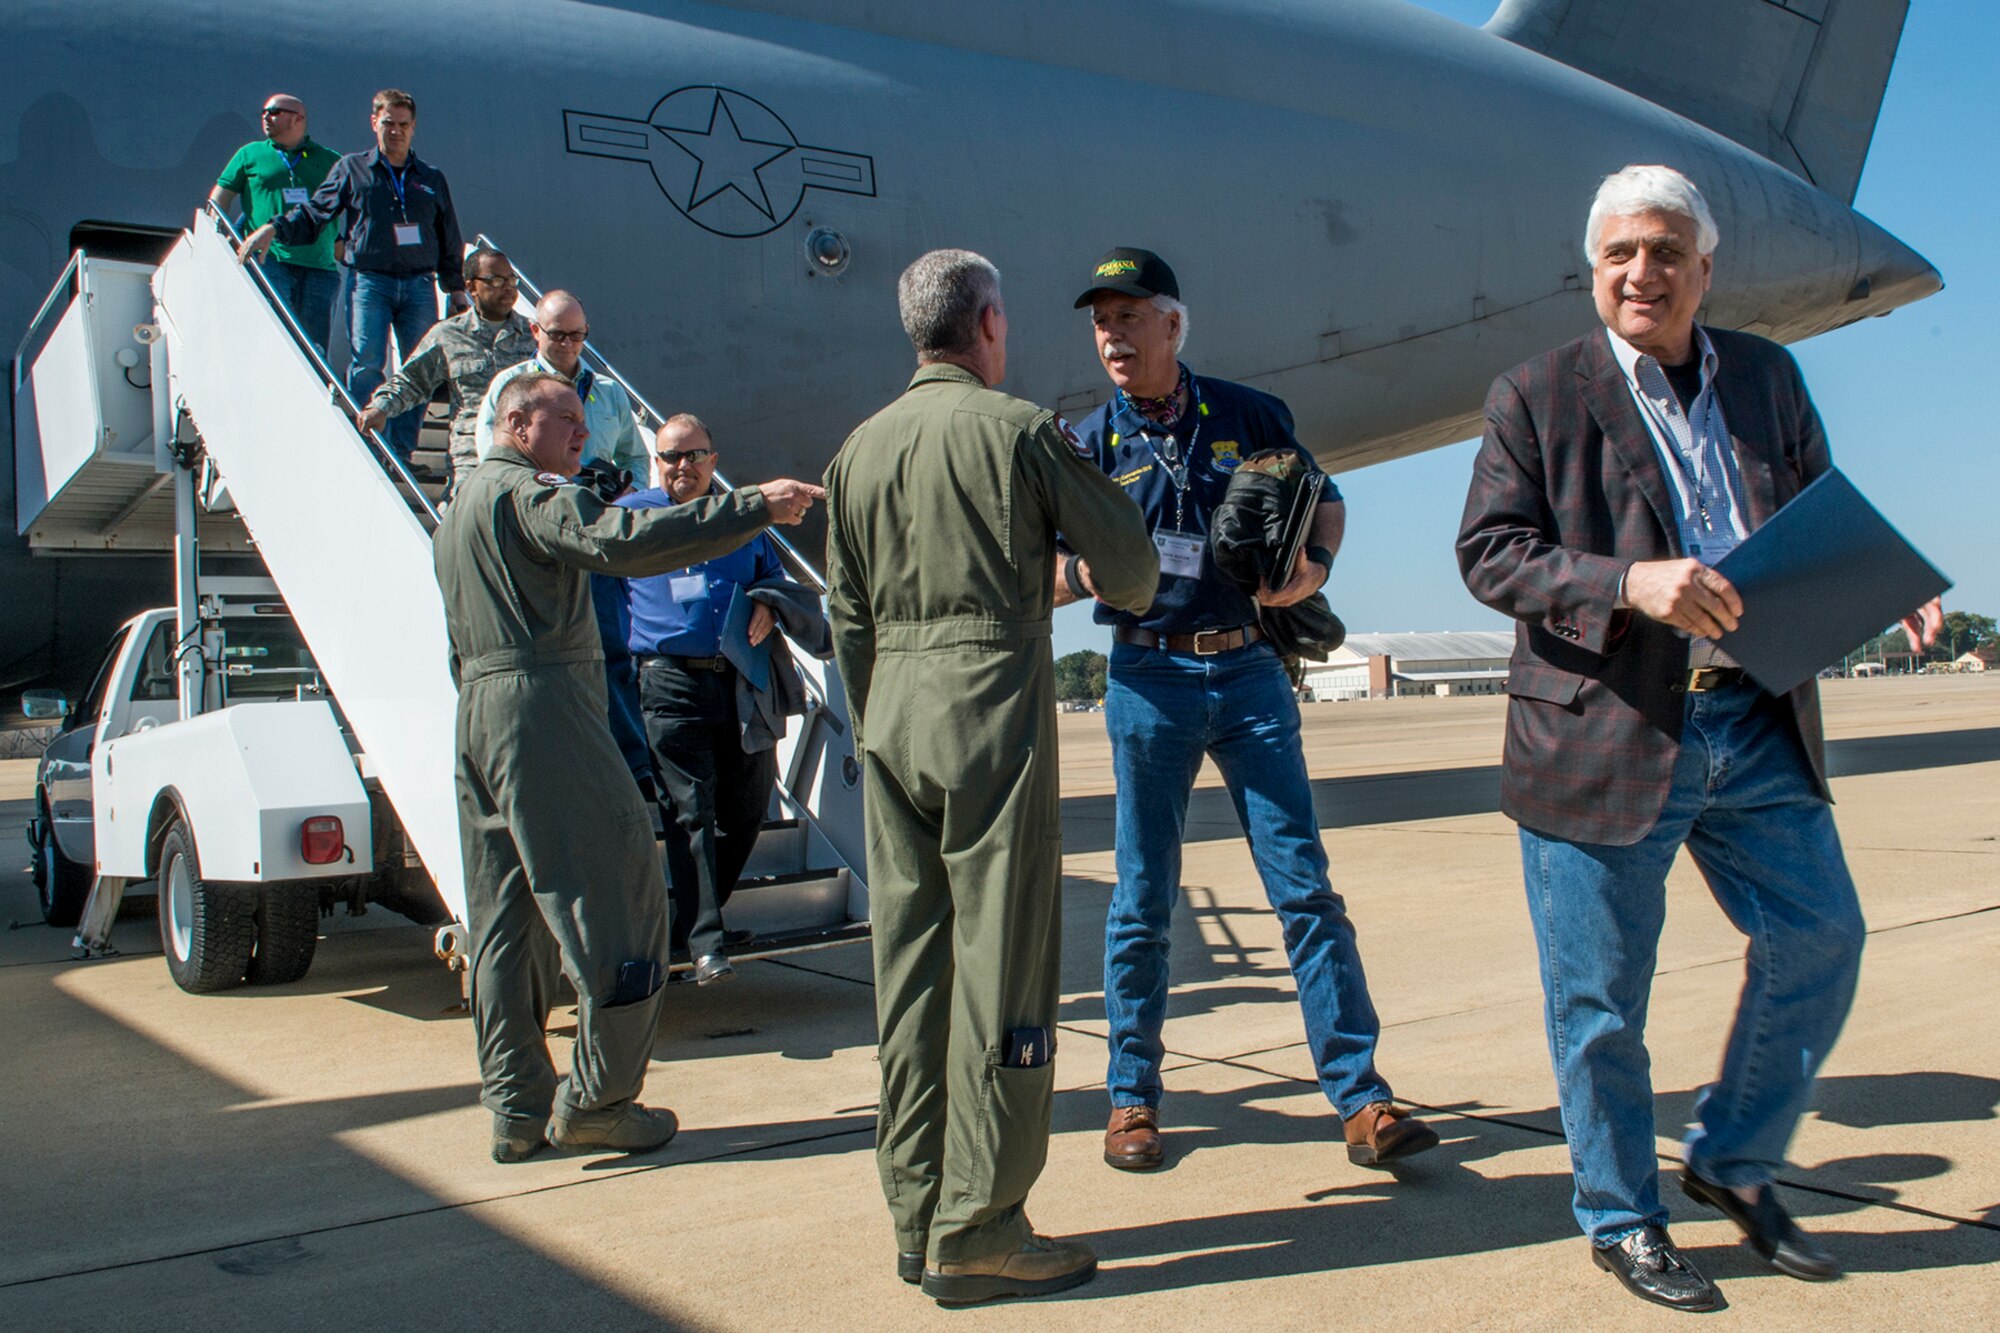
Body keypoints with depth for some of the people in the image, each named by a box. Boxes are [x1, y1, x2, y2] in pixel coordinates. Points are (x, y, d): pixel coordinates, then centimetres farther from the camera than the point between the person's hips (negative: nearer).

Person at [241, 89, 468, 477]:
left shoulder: (431, 179, 18)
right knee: (367, 364, -13)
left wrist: (457, 288, 17)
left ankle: (403, 453, 3)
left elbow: (450, 240, 21)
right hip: (370, 281, -2)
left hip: (419, 285, 3)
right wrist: (275, 228, -6)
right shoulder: (352, 169, 11)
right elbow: (313, 212, 9)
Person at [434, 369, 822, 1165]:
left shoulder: (459, 507, 25)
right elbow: (622, 540, -25)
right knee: (619, 895, -5)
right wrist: (753, 507, -28)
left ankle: (517, 1111, 13)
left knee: (506, 921, 10)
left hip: (478, 708, 10)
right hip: (544, 704, -10)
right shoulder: (526, 493, -6)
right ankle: (595, 1099, -2)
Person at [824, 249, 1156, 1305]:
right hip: (993, 701, -6)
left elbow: (847, 615, 14)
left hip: (892, 709, 6)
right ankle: (976, 1227, 0)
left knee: (907, 962, 9)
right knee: (999, 960, -2)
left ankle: (916, 1216, 17)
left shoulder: (861, 448, 12)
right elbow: (1127, 559, 1)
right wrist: (1124, 597, 24)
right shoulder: (1021, 429, -3)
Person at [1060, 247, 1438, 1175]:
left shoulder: (1248, 416, 4)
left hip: (1250, 672, 0)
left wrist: (1315, 566, -5)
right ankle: (1132, 1098, 18)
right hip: (1150, 679, 0)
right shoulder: (1090, 445, 4)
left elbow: (1324, 500, 16)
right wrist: (1090, 569, -22)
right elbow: (1055, 581, 1)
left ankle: (1361, 1100, 2)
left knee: (1305, 887, -2)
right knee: (1142, 901, 5)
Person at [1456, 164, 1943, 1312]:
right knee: (1601, 998, 5)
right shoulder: (1538, 395, -1)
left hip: (1759, 725, 5)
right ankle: (1621, 1218, 25)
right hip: (1608, 734, -4)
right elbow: (1488, 550, -8)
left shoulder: (1769, 376, 12)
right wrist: (1628, 584, -23)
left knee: (1822, 939, 8)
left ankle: (1735, 1162, 31)